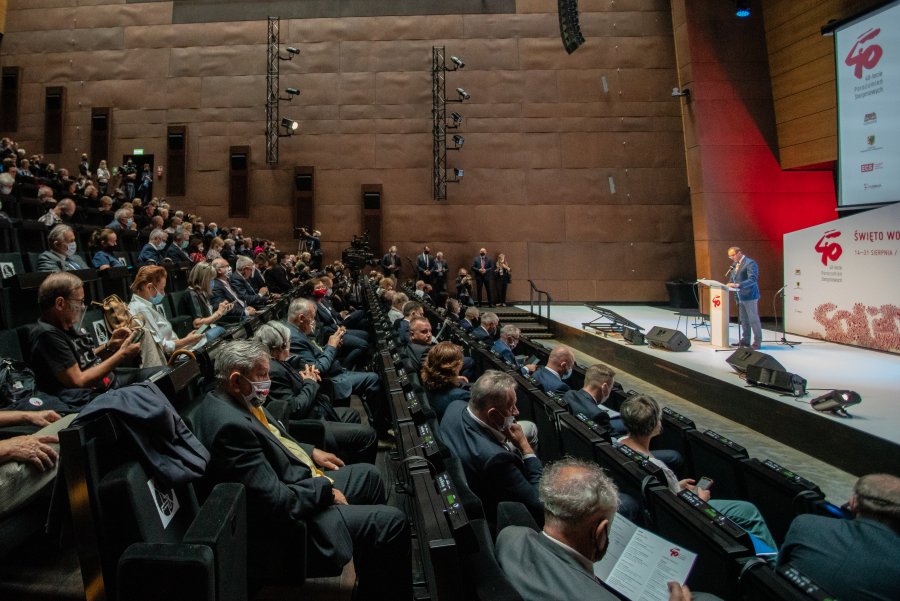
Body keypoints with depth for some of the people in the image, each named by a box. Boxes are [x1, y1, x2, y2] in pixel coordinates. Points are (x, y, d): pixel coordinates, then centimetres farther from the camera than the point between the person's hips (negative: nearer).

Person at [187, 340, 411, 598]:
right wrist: (325, 488, -16)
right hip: (288, 517, -11)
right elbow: (278, 502, -30)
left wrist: (310, 452, 10)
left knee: (368, 474, 24)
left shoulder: (233, 401, 1)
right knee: (392, 522, -14)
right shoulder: (230, 424, -31)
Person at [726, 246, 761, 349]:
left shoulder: (750, 263, -12)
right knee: (743, 320, 14)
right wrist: (730, 285, 1)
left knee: (753, 319, -2)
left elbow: (752, 280, -22)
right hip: (740, 297, 8)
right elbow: (732, 278, 22)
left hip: (749, 296, -8)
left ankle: (757, 342, 5)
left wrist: (738, 285, -32)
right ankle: (745, 340, 22)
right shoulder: (734, 264, 13)